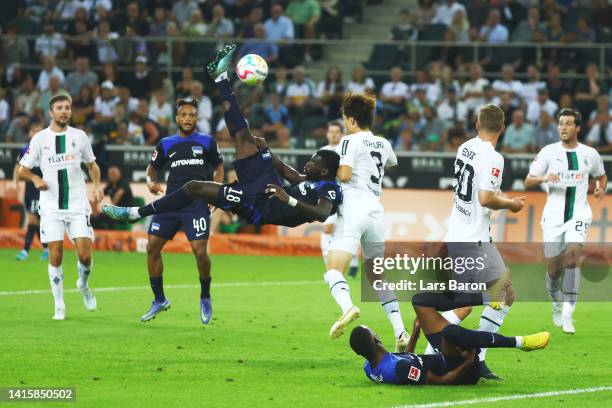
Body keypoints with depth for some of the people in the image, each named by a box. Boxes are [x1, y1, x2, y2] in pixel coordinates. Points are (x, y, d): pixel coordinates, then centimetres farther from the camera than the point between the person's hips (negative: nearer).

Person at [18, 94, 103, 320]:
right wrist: (35, 179, -15)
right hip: (51, 208, -1)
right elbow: (22, 170, 6)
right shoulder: (40, 138, 1)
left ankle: (83, 285, 24)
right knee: (55, 257, -5)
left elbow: (91, 165, 18)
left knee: (85, 255, -8)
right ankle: (59, 305, 7)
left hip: (78, 205, 1)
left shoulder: (79, 136, 5)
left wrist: (97, 186, 1)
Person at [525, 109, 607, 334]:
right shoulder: (549, 152, -1)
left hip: (578, 214, 0)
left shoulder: (590, 154, 4)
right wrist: (544, 178, -23)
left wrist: (601, 189, 2)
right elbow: (528, 182, -2)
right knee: (554, 267, 3)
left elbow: (601, 175, 24)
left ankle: (568, 313, -21)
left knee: (572, 254, -24)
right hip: (554, 215, 1)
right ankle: (557, 305, 33)